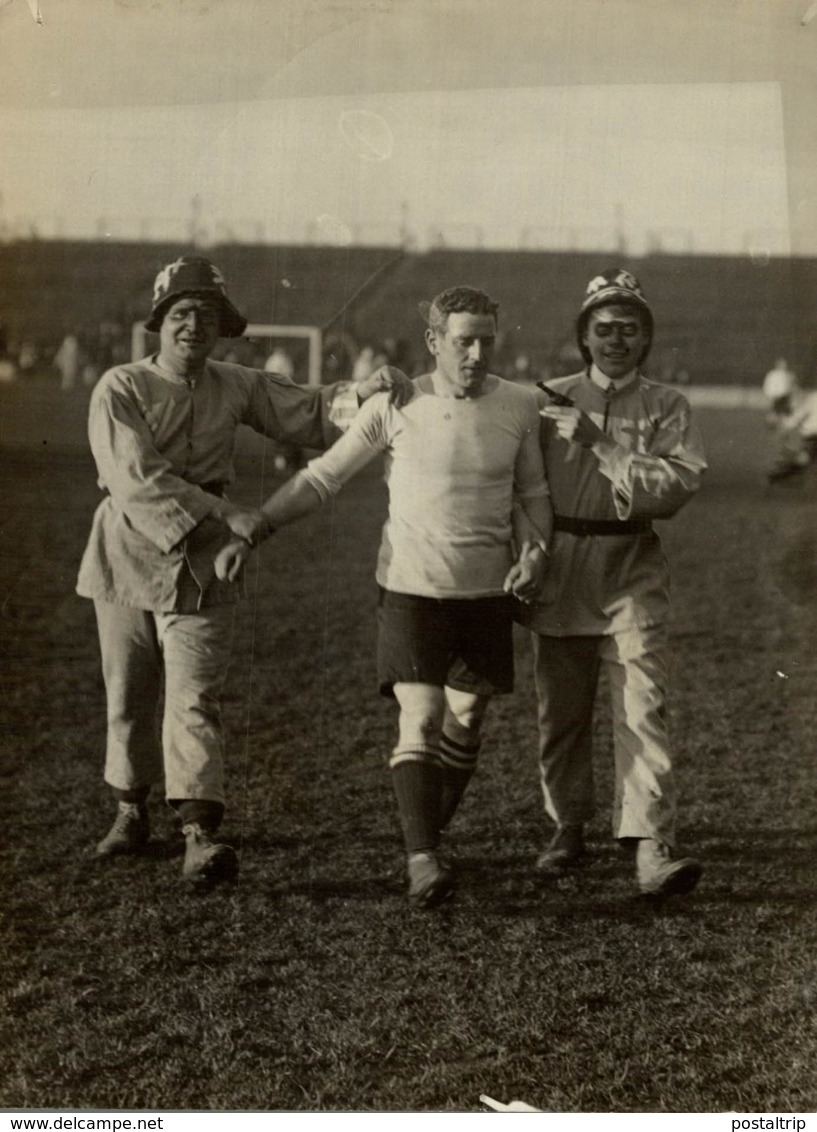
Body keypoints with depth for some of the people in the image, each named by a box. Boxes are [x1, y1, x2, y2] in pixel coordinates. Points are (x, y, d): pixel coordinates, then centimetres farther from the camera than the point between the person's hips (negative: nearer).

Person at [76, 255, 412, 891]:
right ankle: (132, 812, 30)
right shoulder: (120, 390, -6)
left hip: (201, 563, 1)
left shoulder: (237, 388, 6)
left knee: (194, 699, -11)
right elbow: (138, 477, -18)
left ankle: (200, 837, -20)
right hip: (130, 552, -1)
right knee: (128, 695, 11)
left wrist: (363, 394, -15)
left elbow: (310, 413, 7)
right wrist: (225, 513, -24)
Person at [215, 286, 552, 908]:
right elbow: (320, 478, 1)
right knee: (421, 718, -14)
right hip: (411, 588, -3)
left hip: (488, 592, 3)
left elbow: (533, 492, 14)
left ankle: (431, 837, 26)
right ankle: (421, 859, -17)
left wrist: (536, 548, -6)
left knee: (466, 721, 9)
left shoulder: (520, 405, 1)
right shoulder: (395, 405, -5)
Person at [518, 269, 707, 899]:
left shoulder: (667, 408, 5)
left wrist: (602, 445, -15)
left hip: (632, 570, -2)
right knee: (561, 709, 9)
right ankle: (569, 828, 26)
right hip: (559, 568, 2)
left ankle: (652, 847, -17)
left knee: (643, 705, -13)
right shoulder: (550, 402, 10)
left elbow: (680, 482, -11)